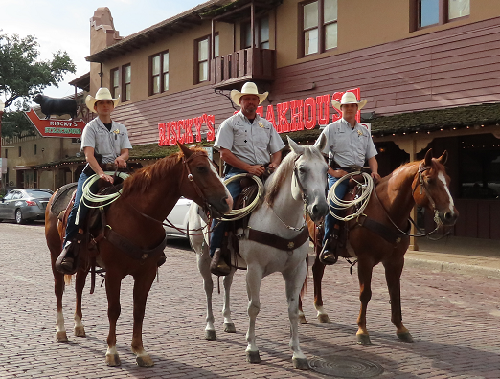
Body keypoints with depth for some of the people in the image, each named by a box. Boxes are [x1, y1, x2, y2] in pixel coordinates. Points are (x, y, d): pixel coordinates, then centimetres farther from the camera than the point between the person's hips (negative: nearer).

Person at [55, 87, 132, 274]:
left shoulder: (121, 128, 18)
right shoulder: (91, 127, 4)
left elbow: (126, 151, 13)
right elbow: (89, 155, -10)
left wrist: (122, 157, -13)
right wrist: (101, 174, -26)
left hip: (116, 171, 4)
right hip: (93, 170, -3)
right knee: (80, 206, -22)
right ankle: (68, 248, -20)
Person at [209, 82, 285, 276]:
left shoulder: (267, 125, 21)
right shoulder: (230, 124, 7)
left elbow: (277, 151, 19)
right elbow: (225, 153, -4)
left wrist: (274, 164, -5)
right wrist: (249, 168, -14)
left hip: (264, 172, 4)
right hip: (237, 171, -4)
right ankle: (216, 254, -23)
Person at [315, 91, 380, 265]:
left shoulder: (364, 131, 21)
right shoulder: (332, 128, 9)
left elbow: (371, 156, 22)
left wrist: (374, 173, 2)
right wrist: (332, 172, -10)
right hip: (338, 174, -4)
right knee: (334, 205, -27)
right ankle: (328, 246, -22)